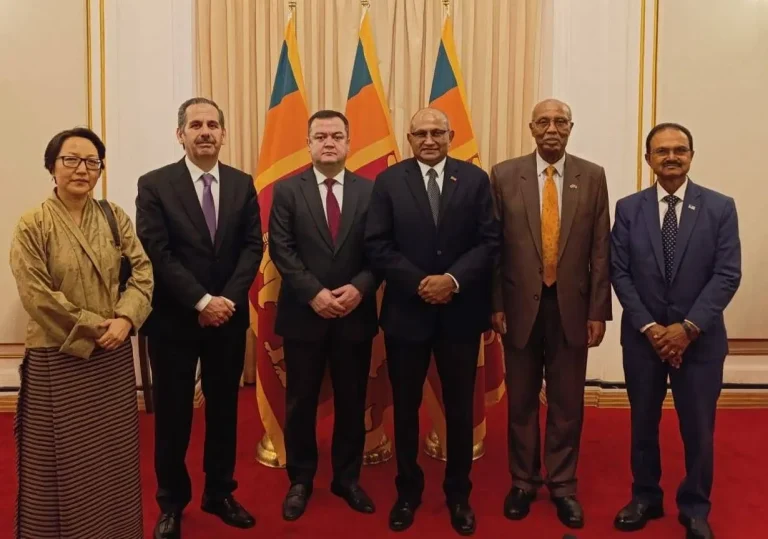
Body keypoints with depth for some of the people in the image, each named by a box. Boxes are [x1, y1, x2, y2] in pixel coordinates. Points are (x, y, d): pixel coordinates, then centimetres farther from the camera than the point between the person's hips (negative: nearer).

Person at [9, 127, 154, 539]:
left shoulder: (114, 216, 4)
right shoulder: (32, 225, -7)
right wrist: (92, 327, -13)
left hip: (114, 355, 4)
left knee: (113, 453, 15)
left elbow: (142, 271, 0)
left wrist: (125, 319, -15)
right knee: (65, 457, 8)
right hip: (58, 359, -3)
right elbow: (37, 296, -13)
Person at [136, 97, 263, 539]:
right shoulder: (155, 185, -4)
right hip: (174, 319, -3)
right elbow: (157, 254, -11)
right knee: (173, 412, 8)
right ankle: (172, 502, 26)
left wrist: (227, 298, -13)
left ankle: (220, 493, 30)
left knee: (224, 407, 13)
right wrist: (202, 301, -18)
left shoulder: (243, 184, 5)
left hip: (229, 316, 3)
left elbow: (253, 246, 0)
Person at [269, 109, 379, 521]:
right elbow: (281, 250, -6)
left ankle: (347, 478, 29)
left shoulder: (370, 191, 3)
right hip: (303, 313, -1)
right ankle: (300, 480, 28)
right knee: (300, 403, 10)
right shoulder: (287, 190, 1)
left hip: (355, 314, 1)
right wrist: (314, 293, -17)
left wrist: (359, 288, -16)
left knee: (352, 402, 11)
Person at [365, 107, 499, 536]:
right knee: (406, 406, 12)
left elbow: (490, 242, -3)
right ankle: (408, 489, 30)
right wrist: (418, 283, -15)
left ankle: (459, 492, 29)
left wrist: (453, 279, -16)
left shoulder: (476, 179, 2)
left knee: (460, 407, 11)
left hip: (461, 311, 1)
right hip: (407, 310, 0)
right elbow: (377, 245, -5)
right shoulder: (389, 181, 0)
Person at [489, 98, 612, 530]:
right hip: (521, 305, 0)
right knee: (521, 400, 11)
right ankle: (523, 481, 29)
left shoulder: (592, 176, 2)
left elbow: (601, 248, 2)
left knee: (568, 402, 10)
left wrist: (598, 310, -2)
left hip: (571, 306, 1)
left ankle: (563, 485, 27)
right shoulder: (504, 175, 0)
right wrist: (495, 304, -4)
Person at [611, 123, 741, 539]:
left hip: (700, 338, -1)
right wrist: (649, 327, -11)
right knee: (643, 423, 13)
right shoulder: (628, 209, 2)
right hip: (642, 336, 1)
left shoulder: (720, 207, -1)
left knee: (698, 428, 8)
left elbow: (727, 275, -7)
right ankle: (645, 498, 31)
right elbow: (619, 274, -2)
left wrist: (688, 327, -15)